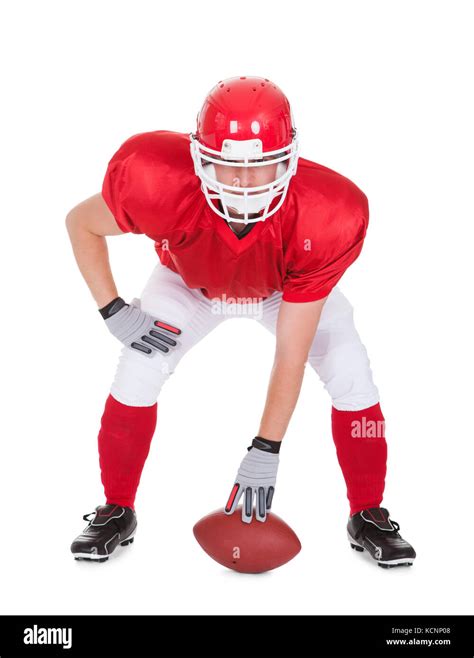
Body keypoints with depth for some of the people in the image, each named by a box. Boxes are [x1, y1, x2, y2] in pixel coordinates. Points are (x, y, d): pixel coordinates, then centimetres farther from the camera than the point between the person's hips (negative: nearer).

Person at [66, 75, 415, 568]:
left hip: (292, 290, 0)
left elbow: (291, 353, -34)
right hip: (190, 283, 1)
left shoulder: (326, 217, -39)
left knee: (352, 379, -14)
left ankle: (368, 517, 10)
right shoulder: (156, 181, -40)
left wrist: (265, 452, -31)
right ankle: (116, 512, 9)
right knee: (136, 375, -16)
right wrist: (113, 311, -25)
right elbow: (81, 223, -17)